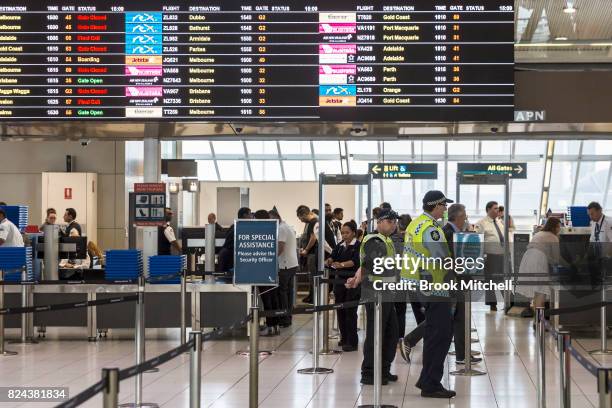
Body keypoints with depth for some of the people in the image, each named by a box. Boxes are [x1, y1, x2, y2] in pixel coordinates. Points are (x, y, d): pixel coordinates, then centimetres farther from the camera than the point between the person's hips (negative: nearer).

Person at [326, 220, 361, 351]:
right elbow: (333, 256, -1)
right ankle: (344, 337, 22)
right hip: (340, 280, 6)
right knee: (340, 310, 9)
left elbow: (355, 261, -22)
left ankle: (352, 342, -4)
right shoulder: (340, 246, 11)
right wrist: (328, 261, -24)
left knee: (350, 311, -7)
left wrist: (342, 264, -38)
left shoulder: (358, 246, -7)